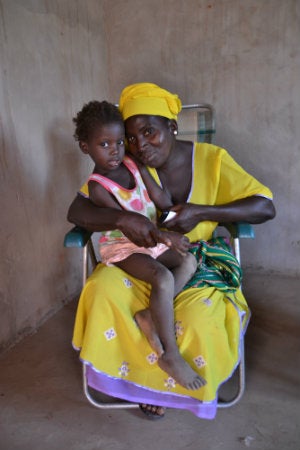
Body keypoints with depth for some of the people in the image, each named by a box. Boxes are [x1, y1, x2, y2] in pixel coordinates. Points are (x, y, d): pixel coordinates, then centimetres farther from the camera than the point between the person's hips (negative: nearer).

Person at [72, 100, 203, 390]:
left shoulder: (132, 165, 2)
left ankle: (150, 316, -13)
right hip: (122, 248, -7)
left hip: (151, 239, 7)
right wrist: (165, 237, -28)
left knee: (189, 262, -14)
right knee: (163, 278, -29)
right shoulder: (97, 186, -16)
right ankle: (170, 355, -19)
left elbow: (161, 198, 2)